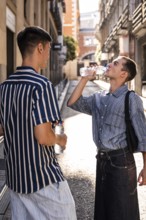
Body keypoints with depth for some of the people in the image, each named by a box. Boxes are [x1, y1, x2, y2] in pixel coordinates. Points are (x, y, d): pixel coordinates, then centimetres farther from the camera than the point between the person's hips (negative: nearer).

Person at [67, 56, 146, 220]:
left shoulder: (131, 99, -11)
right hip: (102, 159, 6)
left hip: (121, 160, -6)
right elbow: (73, 103, 9)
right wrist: (85, 79, 5)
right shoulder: (99, 98, 8)